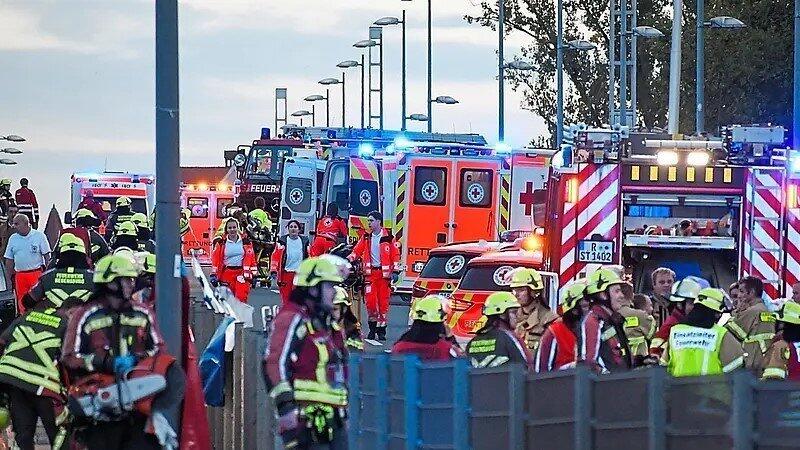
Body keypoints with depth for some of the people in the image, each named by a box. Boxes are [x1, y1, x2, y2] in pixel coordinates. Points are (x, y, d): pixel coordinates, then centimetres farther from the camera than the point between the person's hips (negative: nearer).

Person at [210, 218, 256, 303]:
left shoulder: (245, 242, 7)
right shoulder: (221, 243, 5)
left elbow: (251, 258, 8)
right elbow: (215, 260, 5)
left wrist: (253, 274, 3)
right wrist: (213, 274, -2)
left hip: (242, 273, -1)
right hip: (227, 273, 1)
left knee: (241, 298, -14)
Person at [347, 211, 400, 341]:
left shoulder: (388, 237, 0)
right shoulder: (366, 237, 10)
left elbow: (395, 255, 1)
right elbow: (357, 251, 7)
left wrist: (395, 272, -6)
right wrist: (349, 258, -12)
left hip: (384, 273, -2)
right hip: (370, 273, 2)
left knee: (383, 302, -1)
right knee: (370, 300, -6)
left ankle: (381, 329, 7)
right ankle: (372, 327, 10)